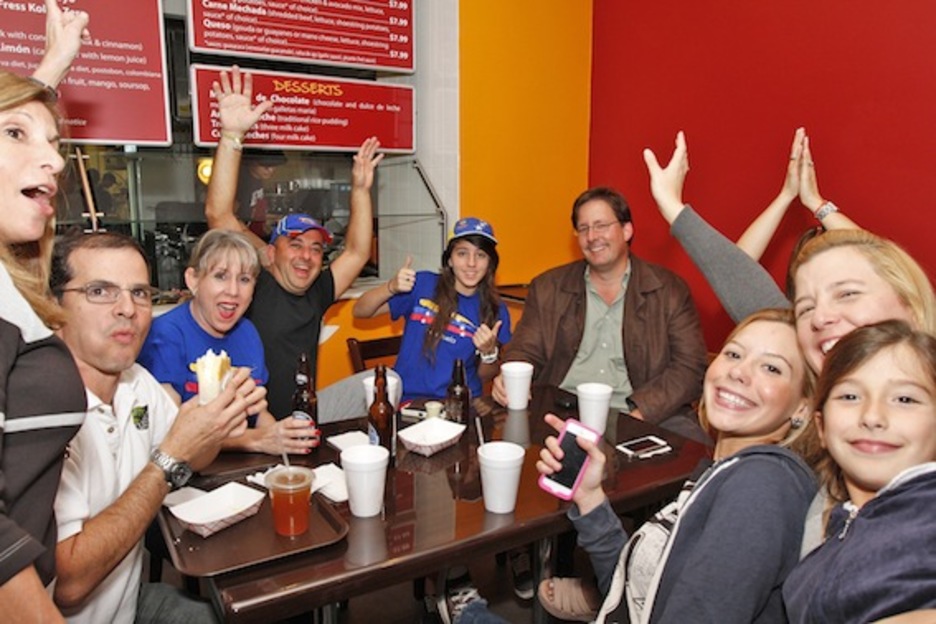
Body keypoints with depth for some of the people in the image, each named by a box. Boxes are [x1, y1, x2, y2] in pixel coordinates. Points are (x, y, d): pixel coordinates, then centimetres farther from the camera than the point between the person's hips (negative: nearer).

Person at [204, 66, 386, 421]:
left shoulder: (315, 295, 8)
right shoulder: (253, 288, -8)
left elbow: (357, 253, 17)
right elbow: (218, 214, -18)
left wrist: (360, 190, 12)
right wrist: (232, 136, -24)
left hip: (303, 414, 7)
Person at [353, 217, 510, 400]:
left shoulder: (496, 311, 2)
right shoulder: (423, 284, -1)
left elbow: (484, 377, 10)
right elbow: (360, 311, 2)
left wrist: (489, 352, -11)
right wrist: (391, 288, -15)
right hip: (408, 399, -1)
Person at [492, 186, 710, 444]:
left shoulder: (670, 290, 7)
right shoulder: (547, 287, 12)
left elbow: (689, 367, 1)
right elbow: (525, 352, 11)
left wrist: (640, 414, -15)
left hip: (641, 418, -1)